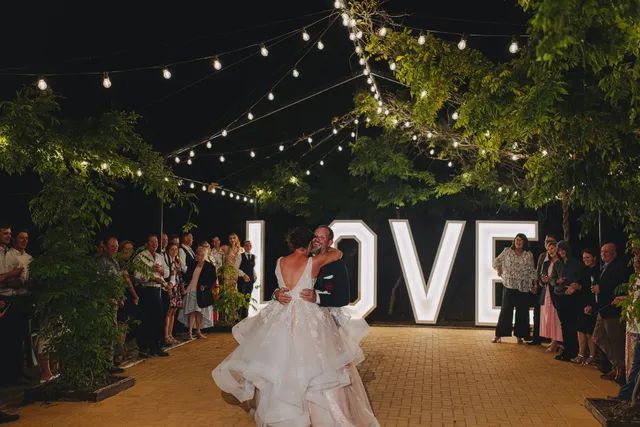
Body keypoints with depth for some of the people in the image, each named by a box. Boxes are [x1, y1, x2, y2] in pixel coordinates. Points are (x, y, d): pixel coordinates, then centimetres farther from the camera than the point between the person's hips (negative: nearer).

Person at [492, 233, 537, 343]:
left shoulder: (529, 255, 7)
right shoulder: (507, 251, 4)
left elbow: (531, 271, 10)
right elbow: (496, 262, 14)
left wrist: (534, 283, 4)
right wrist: (499, 270, 4)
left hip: (524, 287, 2)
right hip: (509, 285, -2)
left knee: (522, 312, 4)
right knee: (506, 310, -2)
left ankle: (520, 336, 13)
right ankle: (498, 335, 3)